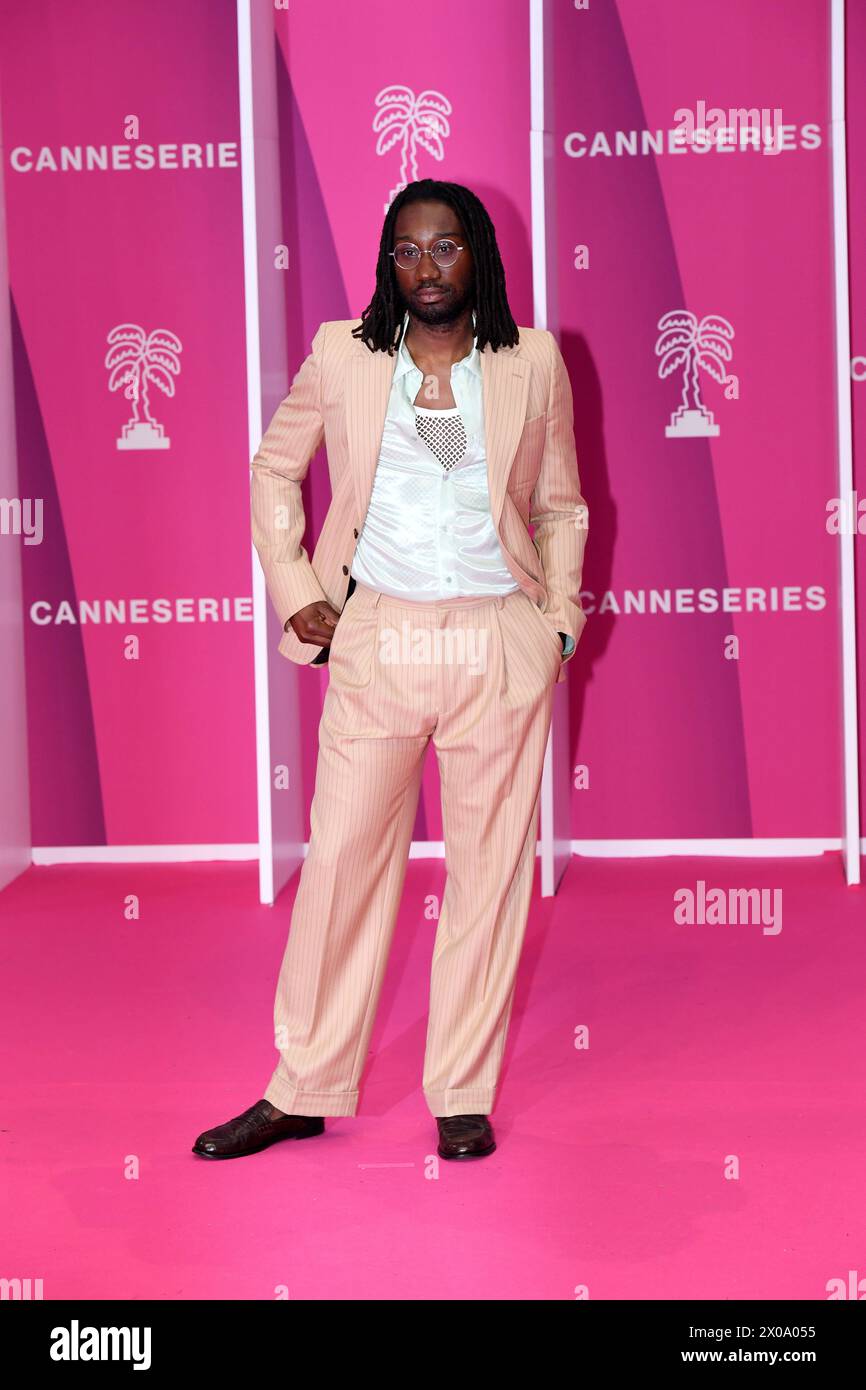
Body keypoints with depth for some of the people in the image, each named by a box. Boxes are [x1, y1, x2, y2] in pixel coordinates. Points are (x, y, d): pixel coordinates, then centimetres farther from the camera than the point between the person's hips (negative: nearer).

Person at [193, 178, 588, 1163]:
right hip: (376, 639, 0)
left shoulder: (533, 362, 6)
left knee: (489, 868, 4)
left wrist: (559, 619, 5)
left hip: (500, 644, 0)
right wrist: (294, 590, 5)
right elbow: (274, 468, 15)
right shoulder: (342, 355, 5)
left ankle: (463, 1098, 15)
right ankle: (301, 1092, 13)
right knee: (342, 859, 2)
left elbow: (560, 505, 14)